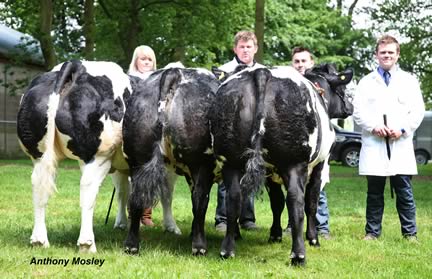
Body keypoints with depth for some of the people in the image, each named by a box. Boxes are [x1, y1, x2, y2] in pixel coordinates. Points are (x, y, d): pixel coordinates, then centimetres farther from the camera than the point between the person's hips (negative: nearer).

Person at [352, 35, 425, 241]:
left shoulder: (409, 81, 12)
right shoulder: (366, 82, 12)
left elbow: (417, 111, 6)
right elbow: (358, 111, 4)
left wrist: (402, 129, -9)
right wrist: (373, 126, -12)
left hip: (401, 145, 0)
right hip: (373, 146, 0)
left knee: (404, 191, 0)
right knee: (374, 192, 5)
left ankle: (410, 233, 8)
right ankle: (372, 231, 12)